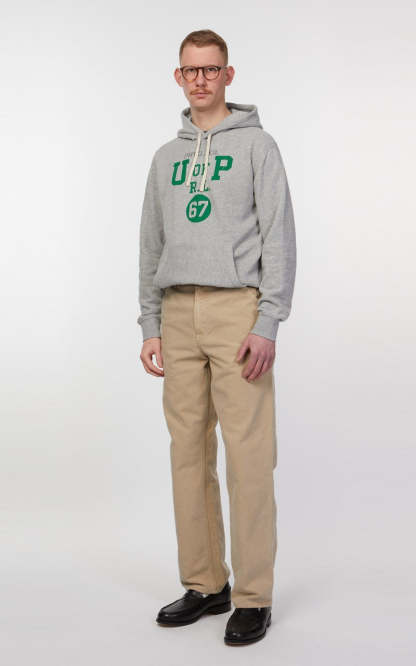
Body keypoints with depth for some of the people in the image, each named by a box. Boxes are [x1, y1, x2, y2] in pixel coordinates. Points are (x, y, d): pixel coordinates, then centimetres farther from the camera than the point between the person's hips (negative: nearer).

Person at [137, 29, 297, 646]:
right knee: (189, 452, 7)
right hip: (179, 314, 5)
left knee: (248, 455, -6)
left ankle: (253, 597, 1)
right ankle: (205, 584, 18)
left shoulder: (256, 144, 3)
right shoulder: (166, 157, 18)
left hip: (238, 308, -5)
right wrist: (151, 327, 10)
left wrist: (268, 323, -14)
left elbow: (279, 237, -5)